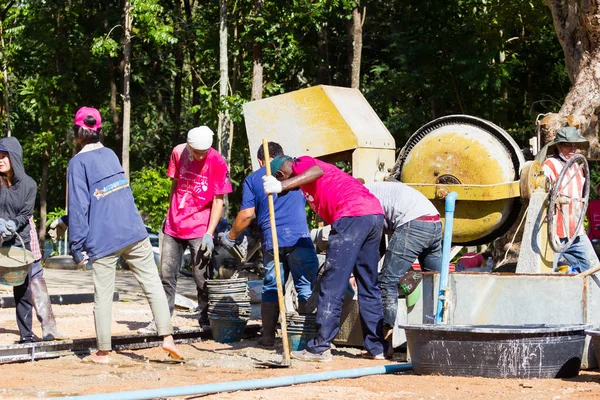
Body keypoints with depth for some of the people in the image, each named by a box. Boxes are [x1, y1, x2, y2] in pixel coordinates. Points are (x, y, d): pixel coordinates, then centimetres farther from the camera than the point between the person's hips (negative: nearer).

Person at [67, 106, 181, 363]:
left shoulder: (78, 163, -5)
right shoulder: (110, 154, 13)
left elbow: (78, 206, -9)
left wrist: (77, 247, -4)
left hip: (103, 240, -4)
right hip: (134, 232, 4)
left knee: (103, 296, 4)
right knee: (153, 284, 6)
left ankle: (103, 351, 10)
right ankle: (167, 337, -4)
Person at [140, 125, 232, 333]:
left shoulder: (217, 163, -12)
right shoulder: (178, 152, 0)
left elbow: (218, 201, -10)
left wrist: (209, 233, -15)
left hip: (199, 230, -4)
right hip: (174, 227, 4)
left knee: (202, 278, 0)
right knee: (167, 275, 6)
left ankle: (206, 321, 12)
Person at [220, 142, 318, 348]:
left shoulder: (253, 179, 12)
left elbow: (247, 214, 5)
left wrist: (231, 236, 16)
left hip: (271, 241, 1)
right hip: (299, 238, -1)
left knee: (271, 288, 10)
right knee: (306, 286, 4)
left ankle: (268, 336, 11)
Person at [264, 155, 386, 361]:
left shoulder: (301, 163, 9)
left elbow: (317, 171, -16)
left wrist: (282, 186, -21)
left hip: (352, 215, -9)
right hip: (375, 213, 9)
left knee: (332, 285, -5)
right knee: (368, 286, 14)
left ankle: (320, 348, -4)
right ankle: (375, 347, 14)